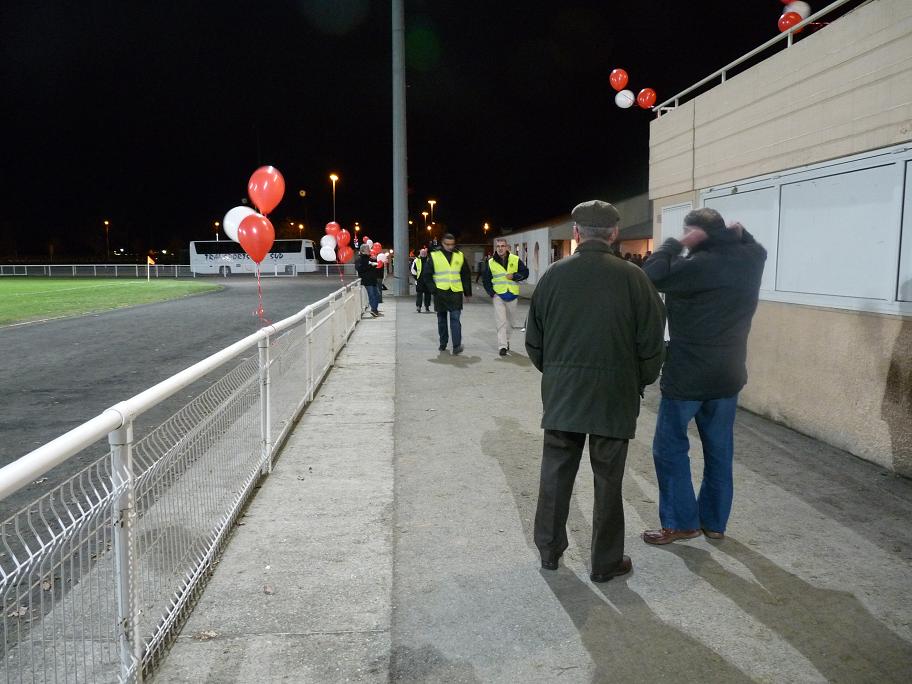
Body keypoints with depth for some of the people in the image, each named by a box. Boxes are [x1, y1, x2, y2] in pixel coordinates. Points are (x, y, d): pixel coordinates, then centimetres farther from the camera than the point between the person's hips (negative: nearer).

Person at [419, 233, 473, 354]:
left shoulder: (460, 256, 7)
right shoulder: (434, 256, 1)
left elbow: (466, 275, 13)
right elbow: (426, 274, 5)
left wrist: (467, 291, 9)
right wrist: (433, 288, -6)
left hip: (456, 292, 0)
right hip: (440, 293, 0)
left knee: (455, 319, -9)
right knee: (441, 319, 11)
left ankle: (457, 346, -13)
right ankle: (443, 343, 24)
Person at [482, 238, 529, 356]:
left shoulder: (515, 260, -1)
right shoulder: (490, 262, 1)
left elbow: (525, 272, 3)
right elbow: (486, 280, 8)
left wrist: (514, 276, -14)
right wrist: (491, 293, -3)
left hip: (512, 295, 1)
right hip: (498, 295, -1)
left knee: (510, 320, 14)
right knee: (500, 321, -11)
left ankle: (506, 340, 33)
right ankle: (502, 346, -11)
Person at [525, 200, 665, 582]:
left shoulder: (555, 275, -3)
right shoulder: (632, 277, -9)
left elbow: (534, 340, 4)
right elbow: (651, 342, -5)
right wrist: (640, 382, 11)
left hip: (561, 393, 2)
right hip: (614, 395, -2)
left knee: (556, 473, 14)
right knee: (608, 479, 9)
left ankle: (549, 550, 27)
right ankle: (606, 562, 20)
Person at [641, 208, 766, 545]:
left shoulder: (697, 265, -20)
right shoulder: (749, 260, 4)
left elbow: (652, 274, -26)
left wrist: (676, 244, -16)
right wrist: (737, 232, 12)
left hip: (687, 377, -7)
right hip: (728, 377, 7)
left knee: (670, 449, 7)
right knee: (719, 452, 15)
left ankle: (681, 522, 12)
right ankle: (714, 522, 25)